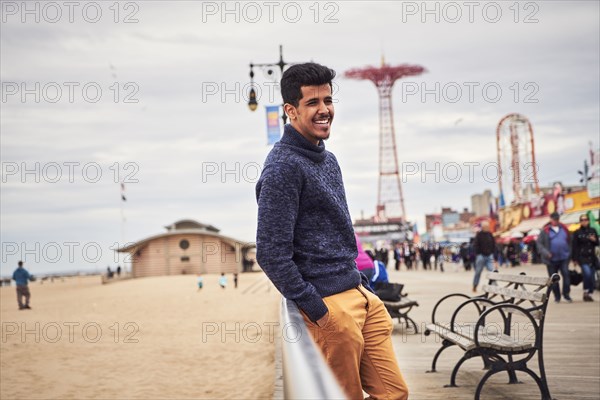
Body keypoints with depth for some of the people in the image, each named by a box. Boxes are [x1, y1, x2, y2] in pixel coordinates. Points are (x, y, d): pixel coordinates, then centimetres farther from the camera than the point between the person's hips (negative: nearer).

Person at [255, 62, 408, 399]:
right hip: (330, 304, -9)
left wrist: (364, 285, 17)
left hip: (361, 295, 9)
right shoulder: (283, 167, -13)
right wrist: (318, 313, -16)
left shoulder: (328, 159, 15)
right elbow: (272, 255, -18)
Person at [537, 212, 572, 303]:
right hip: (552, 259, -1)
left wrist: (569, 252, 8)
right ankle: (557, 296, 17)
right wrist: (546, 253, -17)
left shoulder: (564, 229, 9)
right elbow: (539, 243, -5)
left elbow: (569, 242, 17)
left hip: (564, 258, 2)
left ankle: (566, 294, -2)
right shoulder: (545, 230, -2)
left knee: (566, 274, -12)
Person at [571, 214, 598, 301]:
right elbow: (574, 247, -1)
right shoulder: (577, 233, 0)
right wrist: (574, 259, -6)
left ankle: (589, 294, 15)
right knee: (587, 273, -23)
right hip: (582, 257, -4)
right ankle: (585, 292, -8)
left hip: (592, 257, 4)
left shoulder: (593, 231, 11)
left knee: (592, 277, 3)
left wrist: (594, 240, -6)